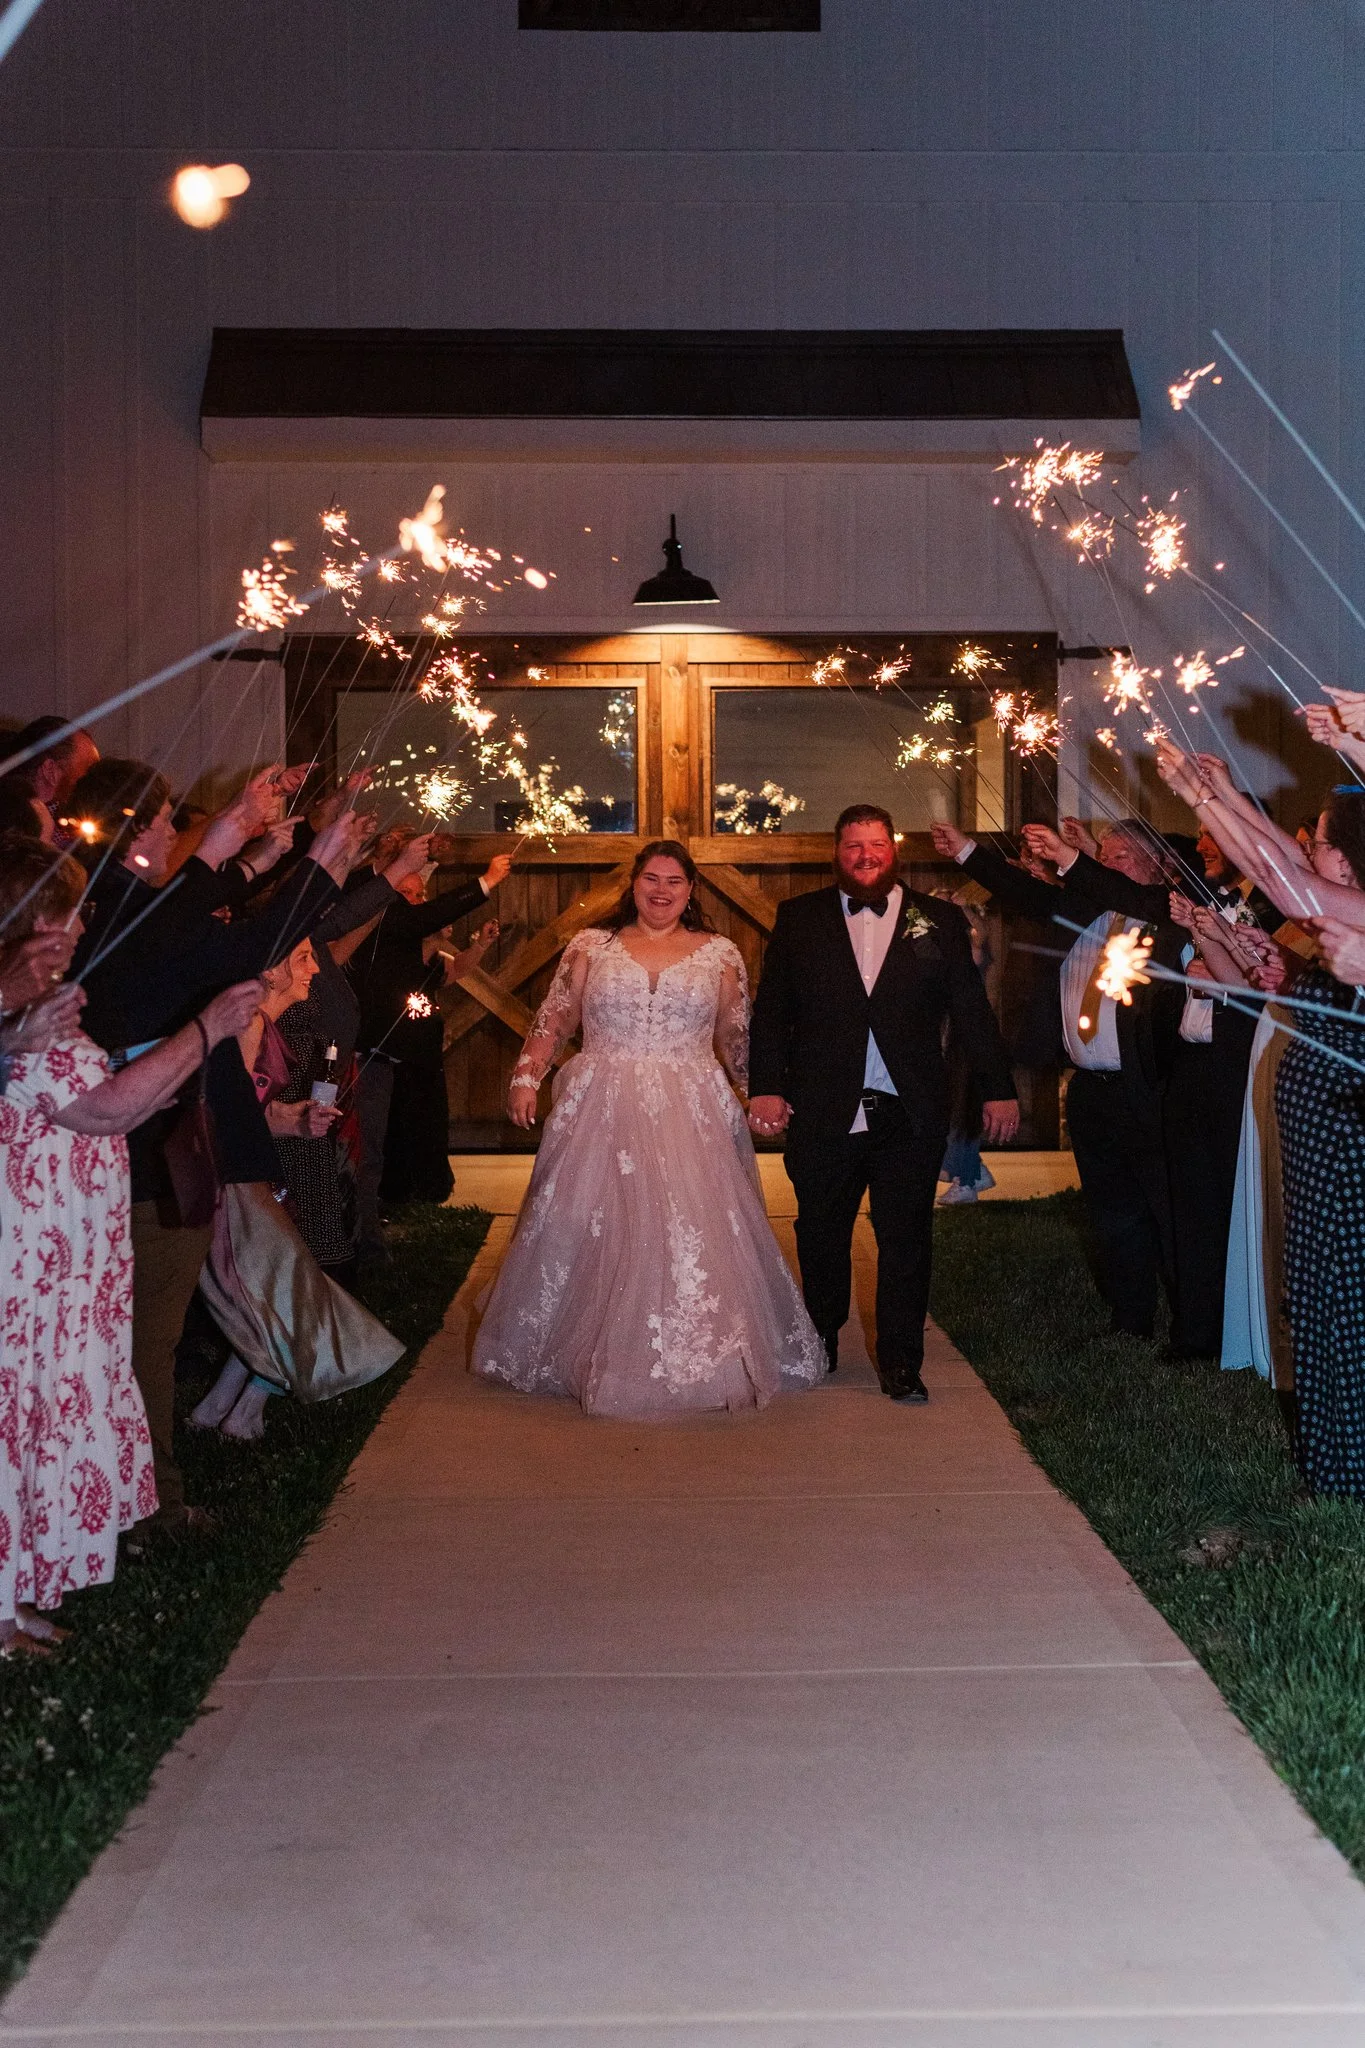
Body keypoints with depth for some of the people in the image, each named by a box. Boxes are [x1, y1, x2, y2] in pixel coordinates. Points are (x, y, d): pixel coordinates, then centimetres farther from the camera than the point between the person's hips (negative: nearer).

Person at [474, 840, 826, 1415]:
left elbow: (738, 1037, 11)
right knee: (590, 1232, 2)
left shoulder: (719, 954, 8)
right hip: (603, 1111, 0)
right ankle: (589, 1355, 19)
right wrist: (525, 1077, -4)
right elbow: (554, 1020, 7)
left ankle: (702, 1362, 8)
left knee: (693, 1234, -5)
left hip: (691, 1119, 0)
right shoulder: (590, 947, 8)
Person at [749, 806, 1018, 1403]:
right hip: (824, 1113, 0)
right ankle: (821, 1344, 32)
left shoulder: (940, 921, 7)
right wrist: (765, 1086, -4)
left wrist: (998, 1089, 3)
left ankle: (900, 1363, 13)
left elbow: (972, 1011, 7)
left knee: (905, 1239, 3)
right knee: (821, 1234, 12)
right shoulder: (798, 918, 7)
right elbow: (770, 1010, 5)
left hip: (910, 1116, 0)